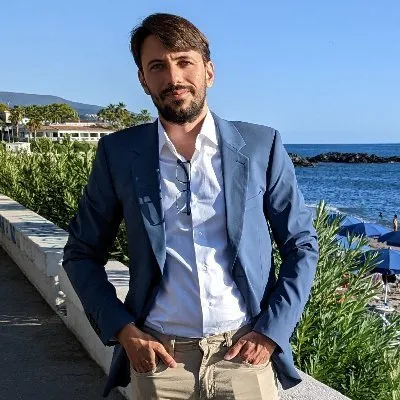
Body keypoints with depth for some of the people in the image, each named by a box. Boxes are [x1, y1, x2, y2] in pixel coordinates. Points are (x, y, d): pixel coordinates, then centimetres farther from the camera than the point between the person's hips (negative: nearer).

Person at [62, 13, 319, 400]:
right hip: (157, 358, 1)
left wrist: (271, 332, -5)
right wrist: (122, 331, -5)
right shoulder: (118, 153, -2)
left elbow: (302, 246, 3)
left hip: (244, 355, 0)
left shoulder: (261, 146, -3)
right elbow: (81, 253, 6)